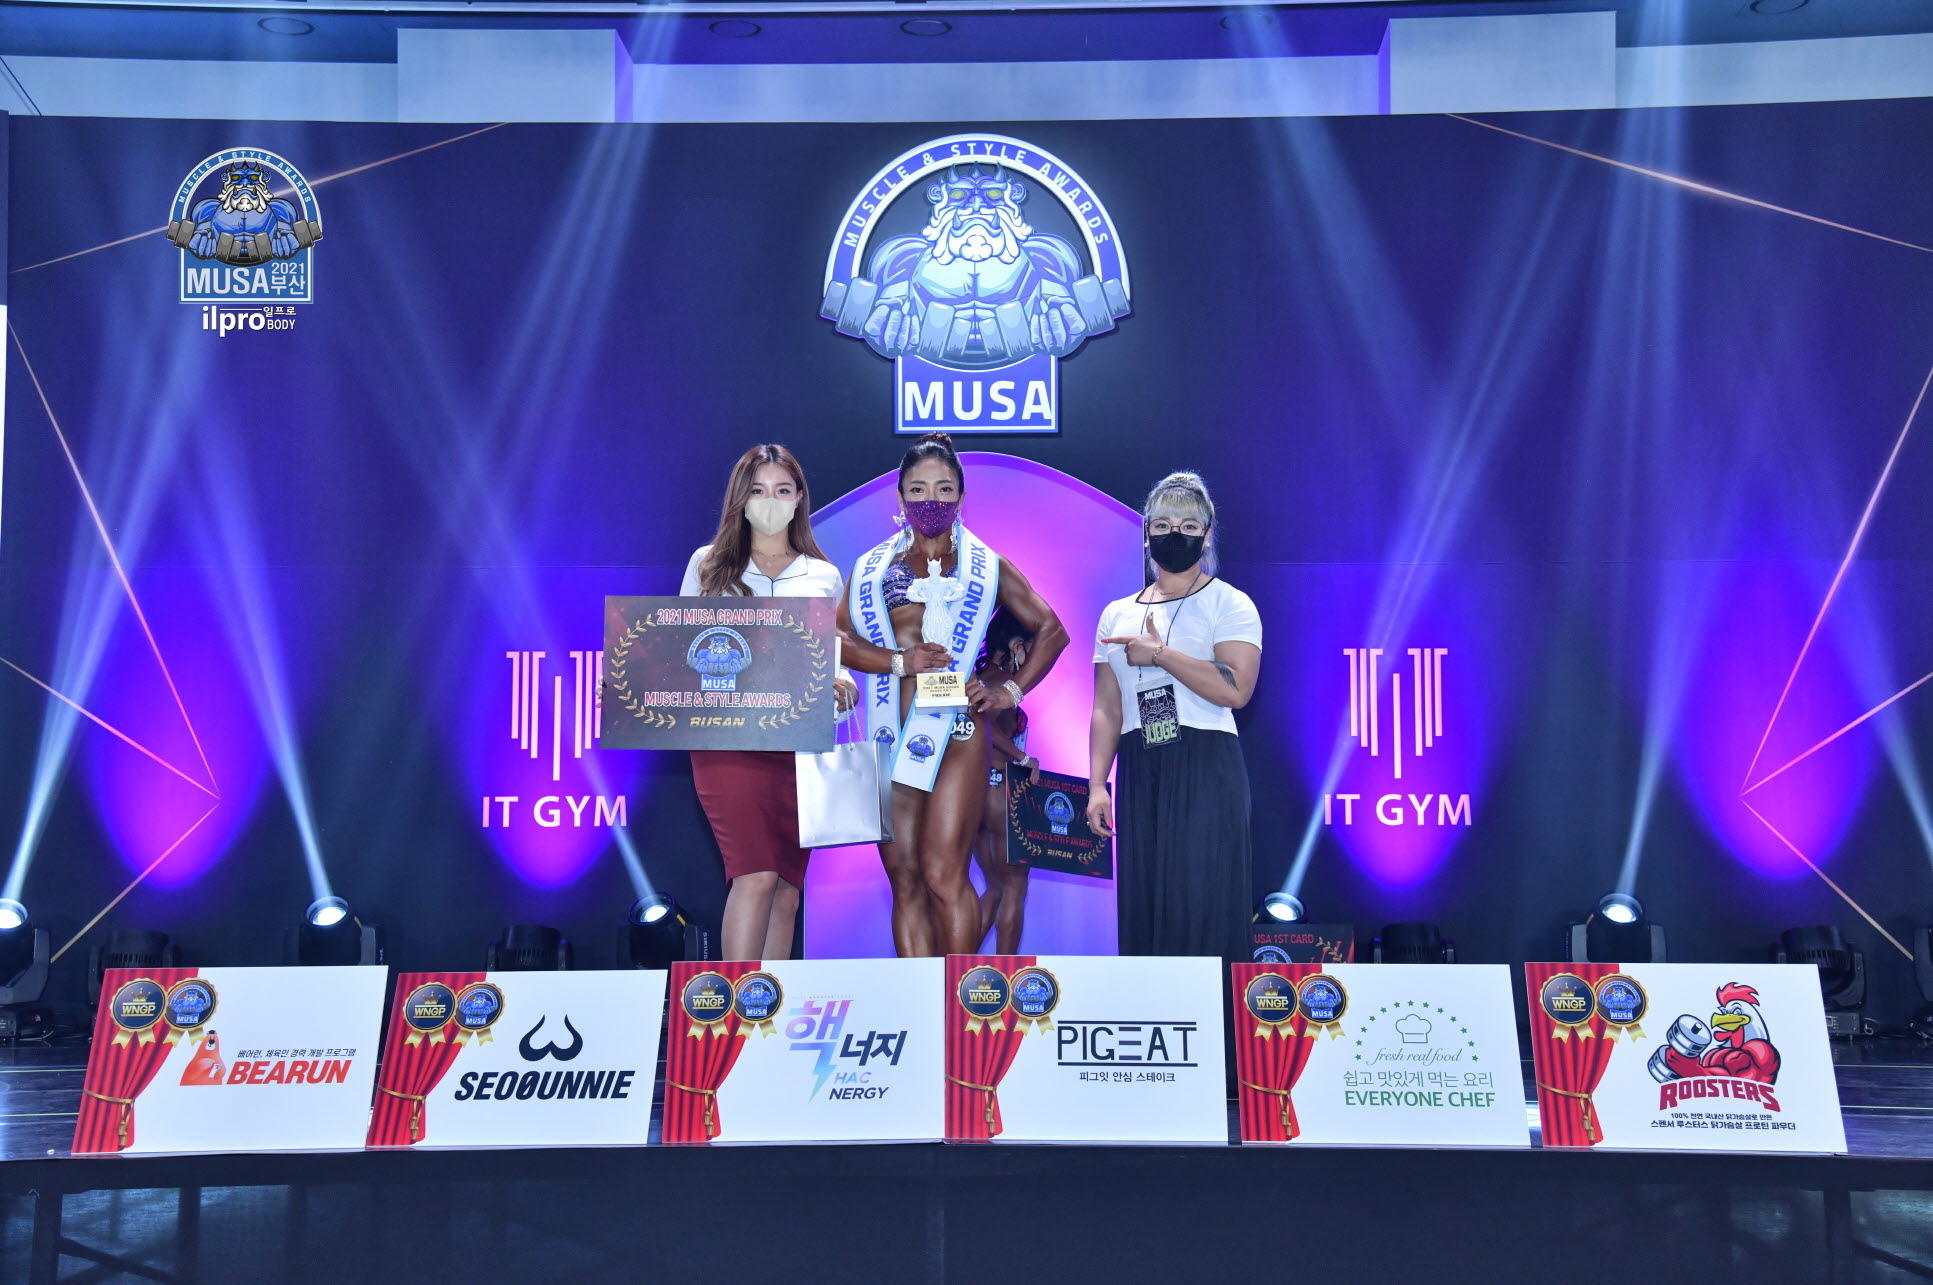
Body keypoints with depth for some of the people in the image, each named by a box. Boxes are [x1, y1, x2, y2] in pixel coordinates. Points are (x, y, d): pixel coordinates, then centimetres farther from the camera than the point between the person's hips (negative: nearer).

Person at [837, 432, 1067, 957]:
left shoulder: (986, 566, 13)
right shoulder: (874, 566, 17)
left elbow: (1051, 630, 16)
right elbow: (836, 636, 7)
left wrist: (1011, 691, 4)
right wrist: (900, 661, -7)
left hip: (955, 727, -3)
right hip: (891, 732, 3)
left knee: (943, 874, -12)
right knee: (905, 881, 1)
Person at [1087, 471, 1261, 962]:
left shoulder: (1230, 605, 0)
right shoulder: (1117, 615, 14)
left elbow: (1236, 689, -16)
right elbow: (1106, 710, 10)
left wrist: (1160, 654, -13)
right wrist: (1097, 784, 1)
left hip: (1206, 772, -4)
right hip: (1140, 774, 5)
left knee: (1203, 899, -7)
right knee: (1143, 899, 5)